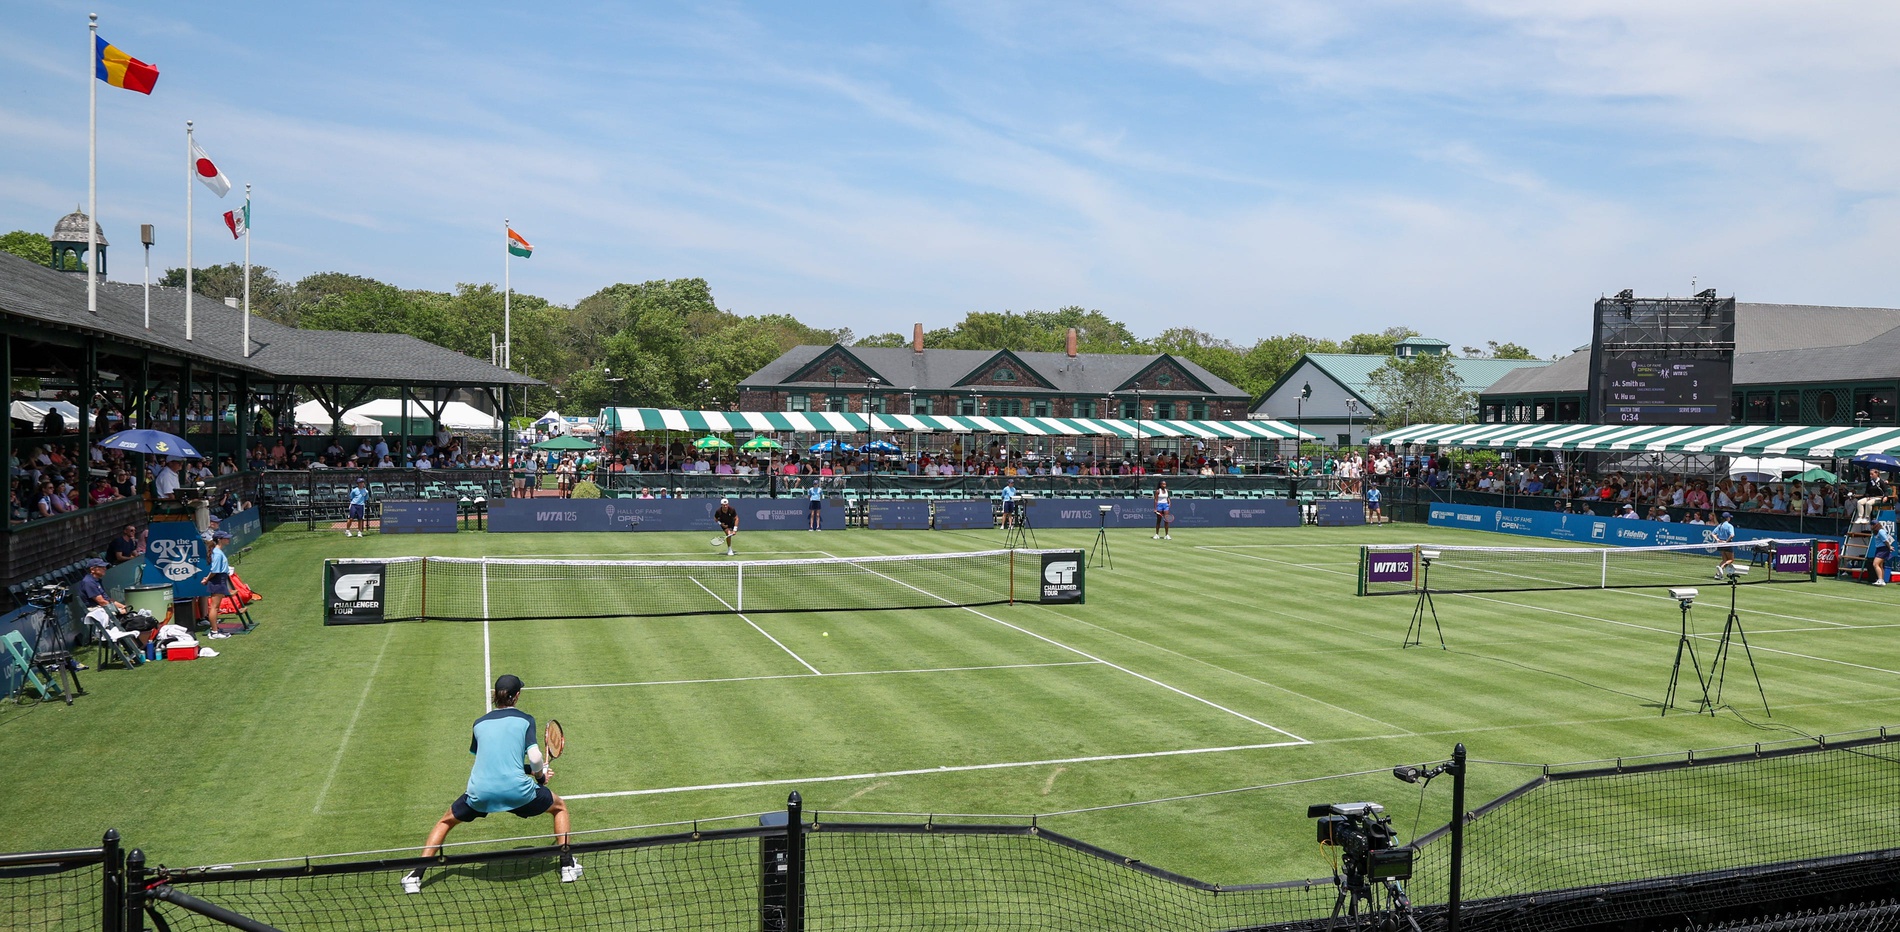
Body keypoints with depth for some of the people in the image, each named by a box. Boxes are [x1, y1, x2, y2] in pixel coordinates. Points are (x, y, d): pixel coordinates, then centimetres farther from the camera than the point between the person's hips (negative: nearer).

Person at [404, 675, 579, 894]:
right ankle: (567, 865, 17)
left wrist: (536, 771, 27)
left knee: (446, 821, 32)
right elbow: (535, 758, -7)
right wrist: (541, 775, 16)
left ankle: (415, 876, 21)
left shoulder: (479, 723, 17)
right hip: (517, 792, -2)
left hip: (479, 794, 3)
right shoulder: (525, 720, 5)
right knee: (559, 807, 25)